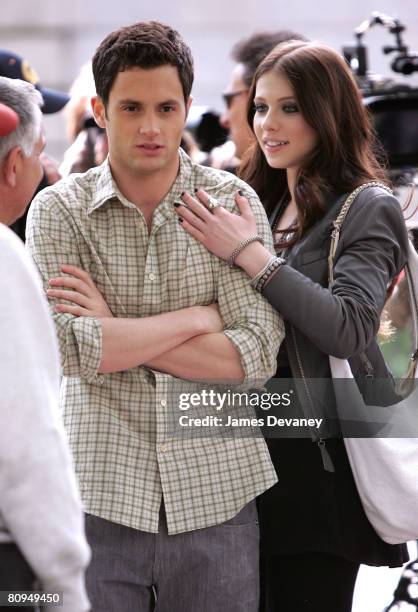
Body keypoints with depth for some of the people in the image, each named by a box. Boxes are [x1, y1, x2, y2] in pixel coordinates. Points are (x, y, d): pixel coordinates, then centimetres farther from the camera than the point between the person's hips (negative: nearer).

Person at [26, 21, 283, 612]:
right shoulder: (59, 210, 0)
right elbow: (72, 350, -14)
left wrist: (116, 332, -12)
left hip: (216, 491, 1)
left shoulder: (233, 202, 1)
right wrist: (197, 317, -10)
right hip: (101, 494, 0)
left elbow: (257, 356, -9)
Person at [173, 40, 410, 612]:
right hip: (253, 451, 6)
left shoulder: (368, 210, -6)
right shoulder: (262, 204, 14)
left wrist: (249, 254, -22)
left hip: (321, 460, -6)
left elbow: (350, 328, -21)